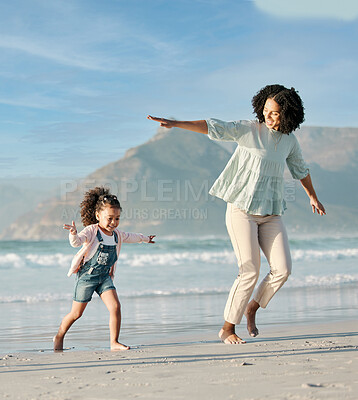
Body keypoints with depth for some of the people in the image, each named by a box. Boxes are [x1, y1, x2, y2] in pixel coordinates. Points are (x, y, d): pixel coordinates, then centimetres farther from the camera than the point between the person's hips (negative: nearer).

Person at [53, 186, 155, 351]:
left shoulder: (117, 234, 4)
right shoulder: (91, 231, -17)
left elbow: (130, 237, 27)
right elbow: (77, 242, -34)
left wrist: (145, 238, 43)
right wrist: (73, 234, -57)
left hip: (104, 277, 5)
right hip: (86, 276, -5)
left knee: (115, 307, -13)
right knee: (76, 313, 4)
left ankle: (114, 343, -2)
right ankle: (59, 337, 29)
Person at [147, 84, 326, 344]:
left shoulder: (289, 140, 10)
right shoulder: (248, 130, -5)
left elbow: (300, 169, 27)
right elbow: (214, 127, -16)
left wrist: (313, 197, 40)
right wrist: (174, 123, -28)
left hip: (270, 214, 5)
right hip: (242, 209, -5)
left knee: (283, 268, -6)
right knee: (250, 272, -8)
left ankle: (253, 307, 20)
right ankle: (228, 328, 6)